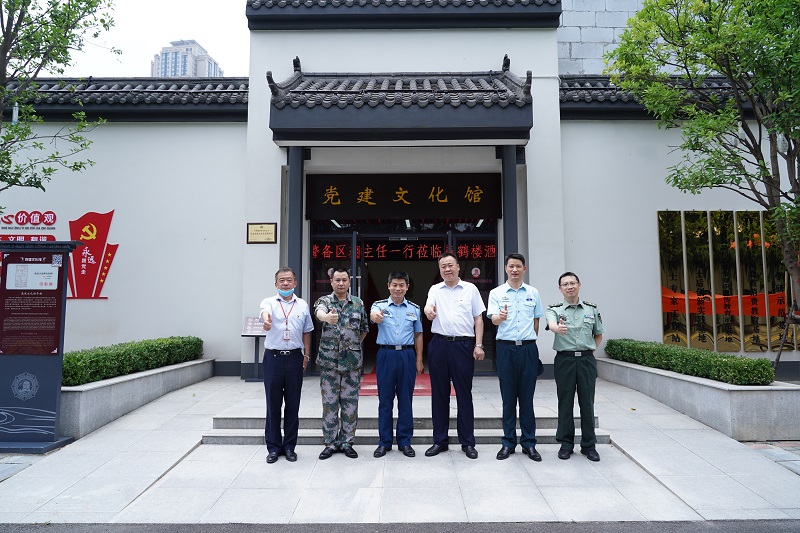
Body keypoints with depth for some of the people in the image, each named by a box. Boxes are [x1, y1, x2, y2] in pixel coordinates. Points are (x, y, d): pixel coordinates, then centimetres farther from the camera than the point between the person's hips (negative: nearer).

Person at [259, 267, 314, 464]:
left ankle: (289, 446, 20)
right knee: (273, 405, 5)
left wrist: (306, 355, 7)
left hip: (294, 357, 2)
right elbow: (265, 312, -24)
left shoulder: (303, 305, 8)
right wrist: (266, 320, -48)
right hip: (273, 357, -1)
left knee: (293, 405, 7)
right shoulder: (269, 302, 1)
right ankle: (273, 447, 18)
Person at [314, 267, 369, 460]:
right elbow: (319, 312, -26)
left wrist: (354, 345, 8)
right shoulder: (324, 301, -1)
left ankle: (347, 442, 19)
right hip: (329, 360, -1)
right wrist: (327, 317, -49)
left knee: (350, 403, 6)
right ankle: (331, 442, 18)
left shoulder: (358, 303, 7)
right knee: (329, 403, 5)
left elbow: (364, 328, 18)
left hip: (352, 361, 2)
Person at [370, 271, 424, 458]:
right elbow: (373, 313, -23)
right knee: (385, 400, 6)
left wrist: (419, 359, 8)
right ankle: (384, 441, 18)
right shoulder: (380, 305, 2)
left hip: (407, 355, 1)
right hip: (386, 354, -1)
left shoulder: (414, 309, 9)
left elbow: (418, 335, 13)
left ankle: (405, 441, 19)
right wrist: (375, 316, -47)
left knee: (406, 400, 7)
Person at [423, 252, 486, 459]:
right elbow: (429, 311, -4)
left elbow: (478, 319, 6)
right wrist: (428, 311, -29)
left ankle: (467, 442, 14)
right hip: (439, 344, 2)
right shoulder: (435, 290, 11)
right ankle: (440, 440, 19)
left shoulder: (470, 289, 7)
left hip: (463, 345, -2)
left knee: (464, 394, 3)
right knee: (439, 394, 8)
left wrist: (478, 345, -3)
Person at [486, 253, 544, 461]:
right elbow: (493, 320, -11)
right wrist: (500, 316, -32)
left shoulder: (533, 293, 8)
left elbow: (536, 321, 16)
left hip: (528, 348, 1)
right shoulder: (496, 293, 1)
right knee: (508, 398, 5)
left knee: (527, 397, 6)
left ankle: (529, 443, 16)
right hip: (506, 348, -1)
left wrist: (530, 341, 10)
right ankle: (508, 442, 15)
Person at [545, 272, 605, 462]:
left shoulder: (591, 309, 9)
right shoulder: (555, 309, 0)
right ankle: (566, 444, 16)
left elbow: (599, 334, 21)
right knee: (565, 403, 4)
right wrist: (558, 328, -47)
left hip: (587, 360, 2)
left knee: (587, 403, 5)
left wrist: (590, 351, 8)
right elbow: (551, 324, -25)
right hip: (565, 359, -2)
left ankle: (589, 445, 18)